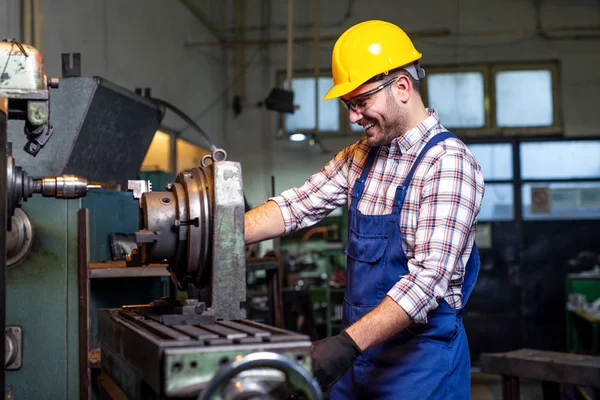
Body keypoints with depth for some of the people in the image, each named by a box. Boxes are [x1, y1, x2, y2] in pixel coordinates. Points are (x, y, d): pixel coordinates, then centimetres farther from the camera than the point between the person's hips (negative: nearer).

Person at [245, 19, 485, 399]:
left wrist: (347, 343, -34)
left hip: (422, 358, -6)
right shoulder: (360, 157, 6)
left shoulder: (448, 163, -19)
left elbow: (428, 277, -26)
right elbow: (298, 204, 2)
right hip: (360, 347, 7)